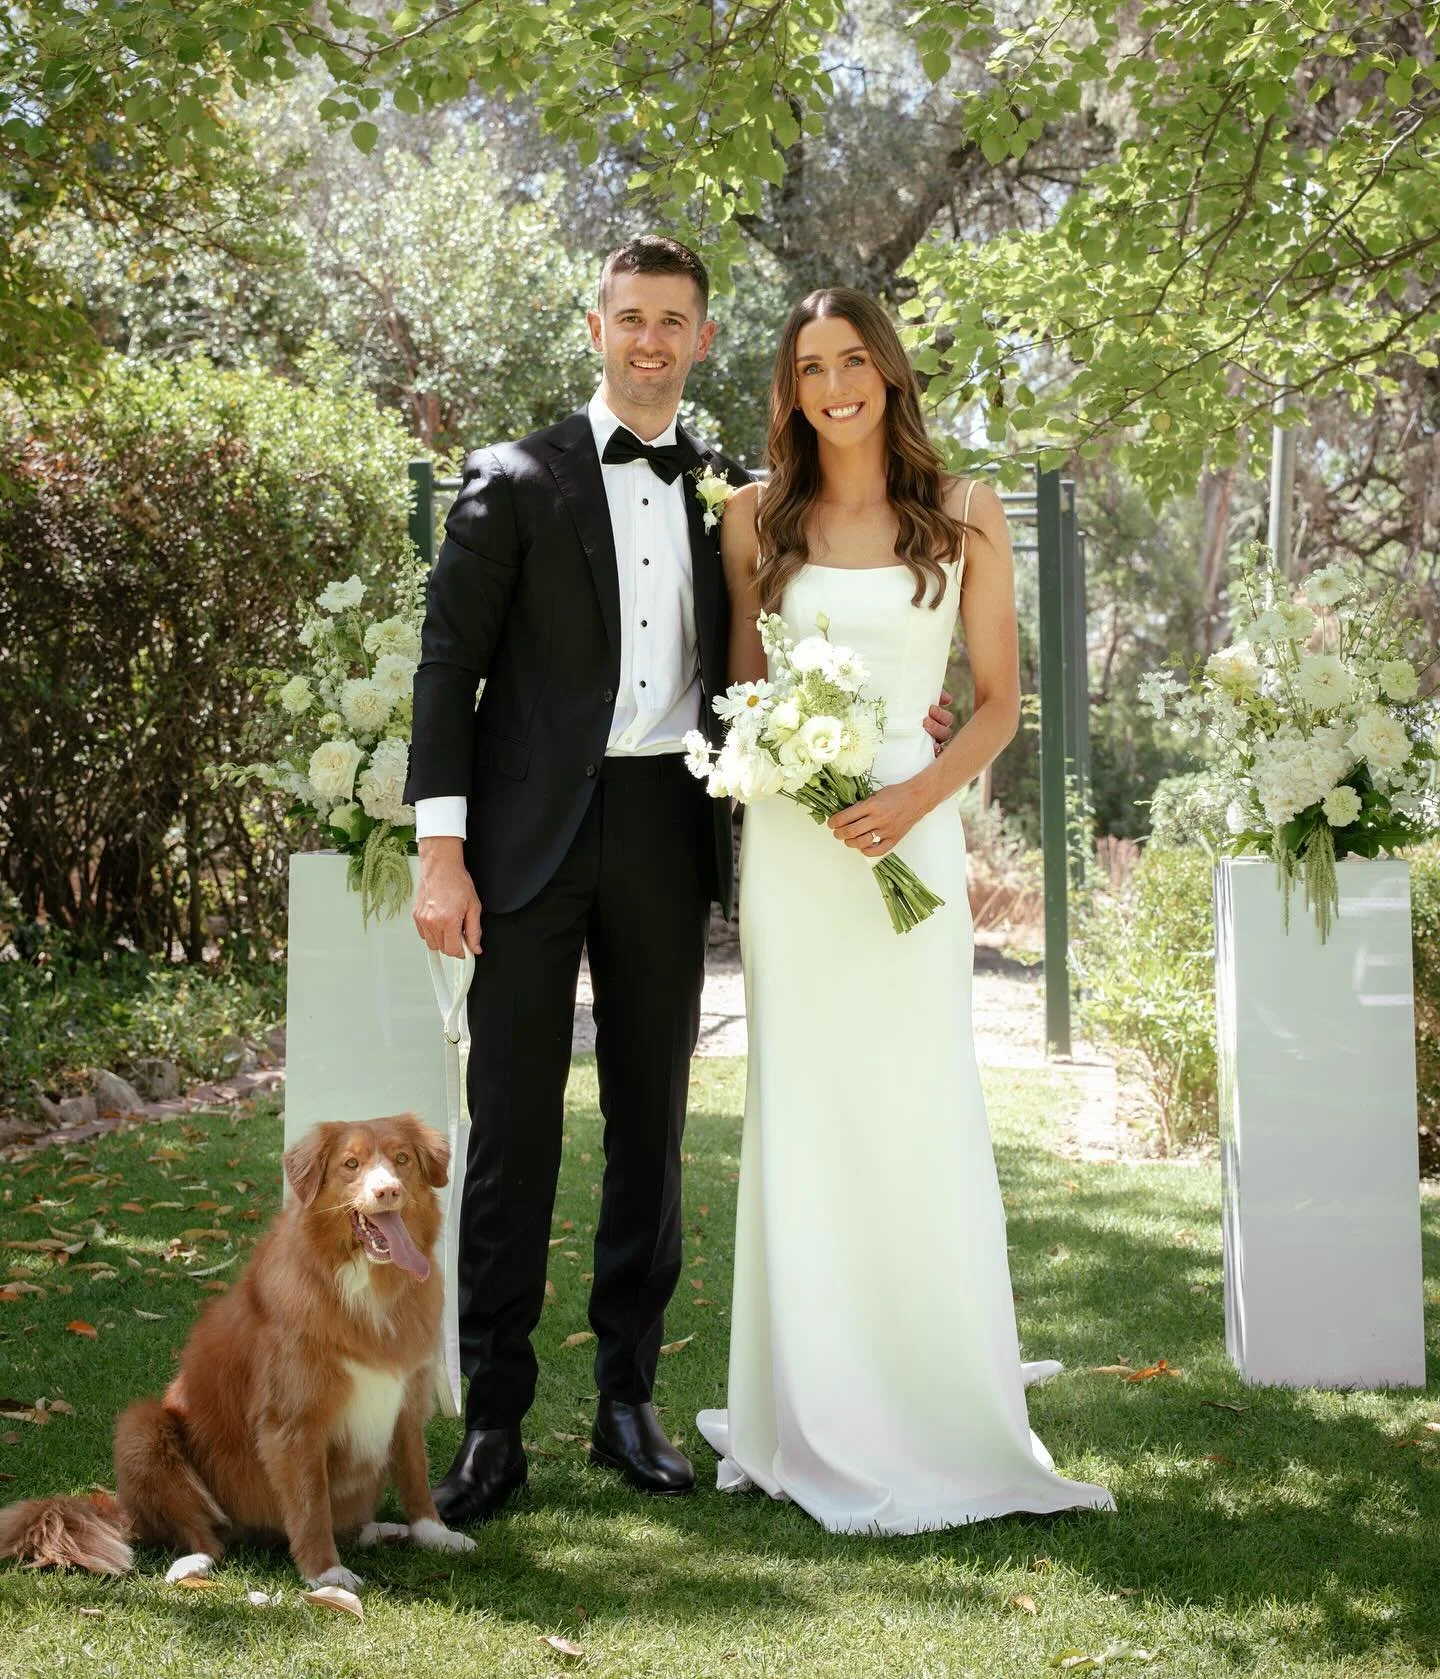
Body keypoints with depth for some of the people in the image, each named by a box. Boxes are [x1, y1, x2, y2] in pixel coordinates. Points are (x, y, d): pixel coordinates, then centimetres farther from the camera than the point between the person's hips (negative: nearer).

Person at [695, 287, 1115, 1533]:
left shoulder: (965, 516, 4)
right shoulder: (757, 519, 7)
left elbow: (999, 702, 4)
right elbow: (742, 688, 13)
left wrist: (916, 798, -12)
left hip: (913, 833, -1)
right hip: (790, 842, 1)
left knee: (923, 1117, -1)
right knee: (803, 1115, 3)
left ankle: (948, 1417, 11)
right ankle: (820, 1422, 12)